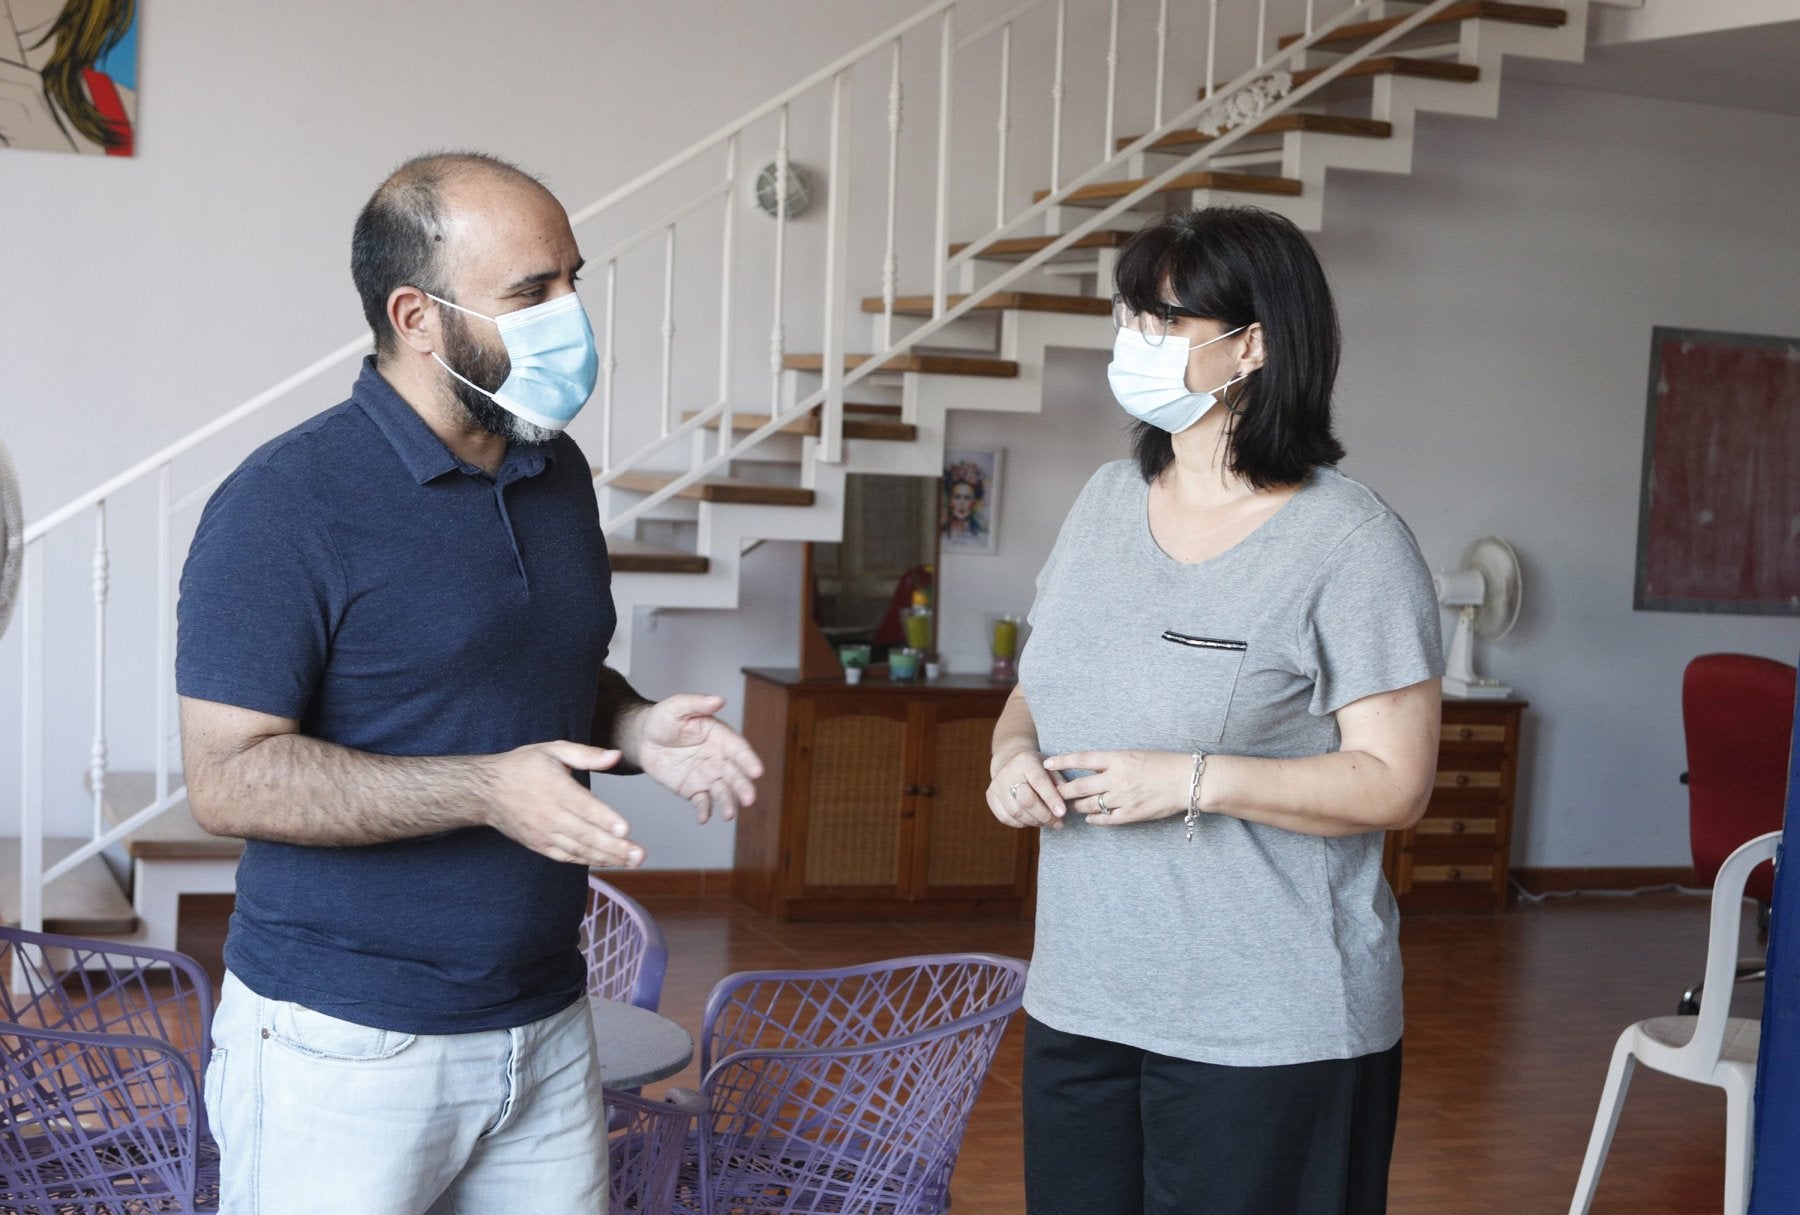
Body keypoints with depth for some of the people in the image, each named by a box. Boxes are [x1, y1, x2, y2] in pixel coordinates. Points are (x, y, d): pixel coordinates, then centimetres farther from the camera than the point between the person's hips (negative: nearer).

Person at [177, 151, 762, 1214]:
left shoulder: (556, 472, 9)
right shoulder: (285, 506, -14)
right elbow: (228, 781, -18)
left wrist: (637, 730, -2)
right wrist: (487, 789, -26)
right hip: (345, 1042, -6)